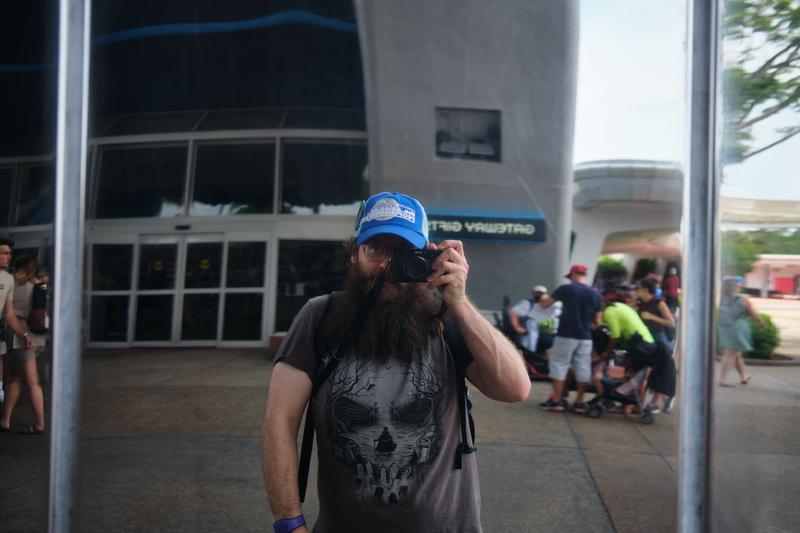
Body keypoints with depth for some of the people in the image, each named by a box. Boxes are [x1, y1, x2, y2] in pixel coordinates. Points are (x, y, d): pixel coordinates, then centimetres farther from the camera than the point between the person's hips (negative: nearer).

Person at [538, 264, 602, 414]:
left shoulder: (566, 289, -7)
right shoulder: (595, 294, 4)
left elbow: (545, 304, 3)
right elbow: (597, 320, 10)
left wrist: (544, 298, 25)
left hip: (566, 335, -4)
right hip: (585, 337, 4)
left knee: (559, 365, 4)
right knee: (583, 368, 8)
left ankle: (556, 401, 5)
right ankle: (579, 402, 13)